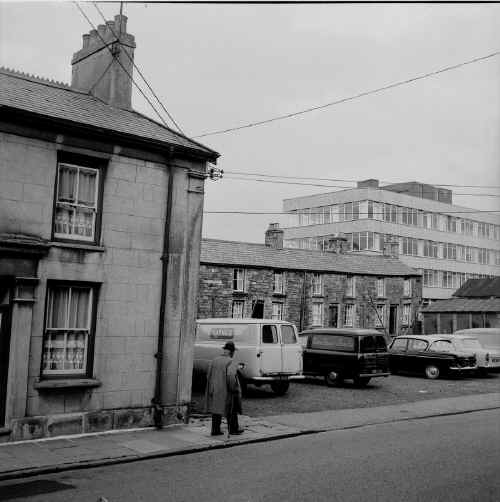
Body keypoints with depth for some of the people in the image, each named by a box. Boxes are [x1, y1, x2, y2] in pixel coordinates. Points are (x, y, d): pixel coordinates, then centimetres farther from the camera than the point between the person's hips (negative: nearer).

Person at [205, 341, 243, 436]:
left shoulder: (215, 360, 3)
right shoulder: (231, 362, -16)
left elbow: (209, 375, 4)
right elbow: (231, 375, -31)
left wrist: (211, 390, 11)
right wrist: (233, 388, -19)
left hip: (215, 390, 6)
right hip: (227, 391, -5)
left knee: (217, 408, 13)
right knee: (231, 409, 10)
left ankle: (215, 430, 12)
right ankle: (233, 429, 20)